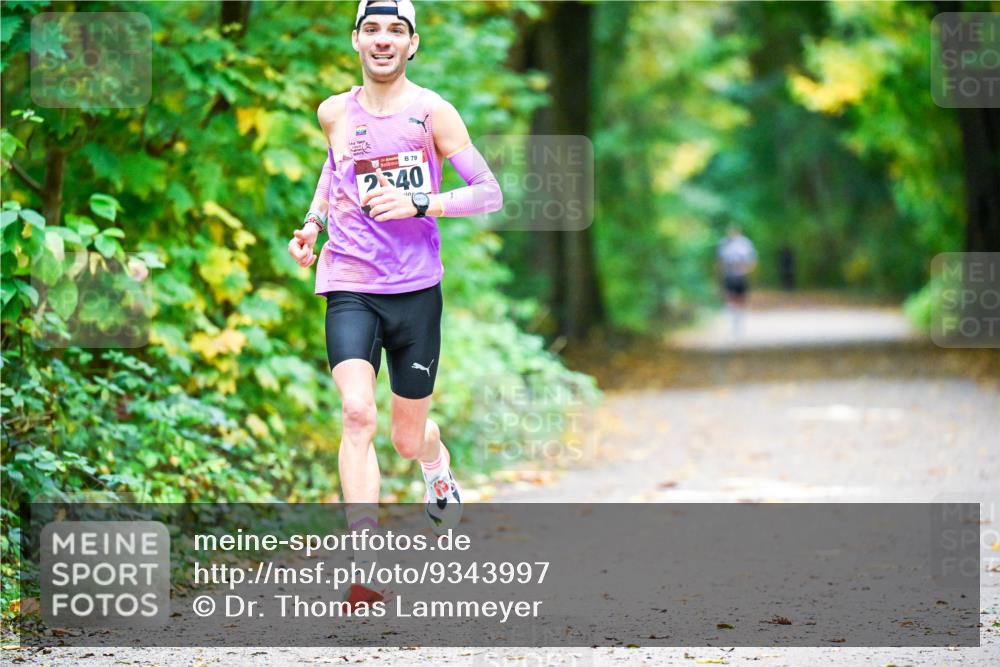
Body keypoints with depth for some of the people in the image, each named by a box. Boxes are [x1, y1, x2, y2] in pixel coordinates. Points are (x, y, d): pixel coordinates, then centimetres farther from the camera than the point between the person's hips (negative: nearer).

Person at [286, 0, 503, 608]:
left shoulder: (432, 112, -4)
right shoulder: (335, 113, 4)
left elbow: (490, 194, -6)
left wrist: (419, 203, -19)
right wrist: (313, 220, 13)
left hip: (416, 290, -1)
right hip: (350, 288, 1)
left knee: (409, 436, 12)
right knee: (359, 413, -22)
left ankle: (440, 473, 52)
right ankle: (365, 569, -25)